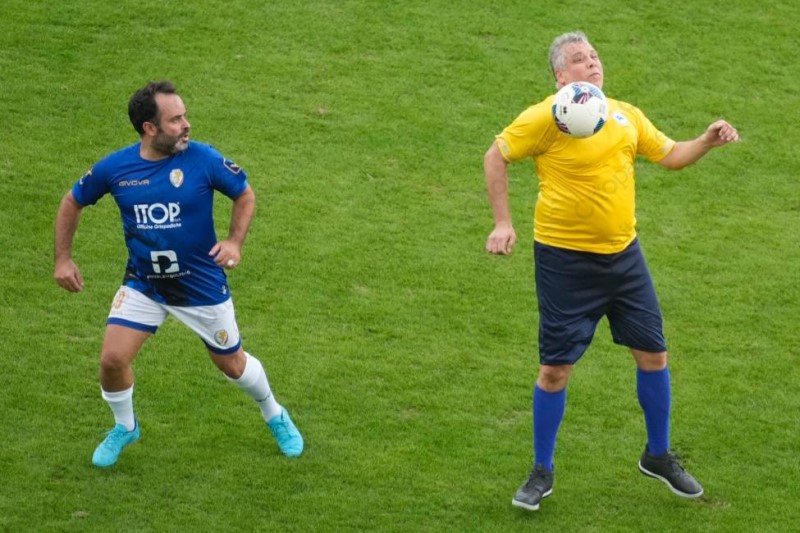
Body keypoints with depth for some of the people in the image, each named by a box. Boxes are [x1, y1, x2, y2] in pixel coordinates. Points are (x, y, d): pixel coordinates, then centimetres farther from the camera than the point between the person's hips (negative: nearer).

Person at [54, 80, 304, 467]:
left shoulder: (203, 159, -19)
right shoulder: (114, 168, -14)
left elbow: (245, 194, -3)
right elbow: (73, 202, 3)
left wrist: (235, 242, -18)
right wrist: (63, 258, -2)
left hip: (202, 286, -1)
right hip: (142, 285, 1)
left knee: (231, 363, 13)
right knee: (113, 360, -9)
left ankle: (275, 417, 44)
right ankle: (124, 428, 22)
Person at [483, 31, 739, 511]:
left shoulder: (626, 115, 4)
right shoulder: (549, 117, -14)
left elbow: (670, 154, 15)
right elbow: (496, 157, -7)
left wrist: (707, 142, -4)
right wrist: (503, 223, -11)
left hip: (623, 254, 6)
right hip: (565, 260, -5)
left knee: (653, 354, 9)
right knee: (556, 368, -1)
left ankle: (659, 456, 29)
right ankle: (542, 474, 16)